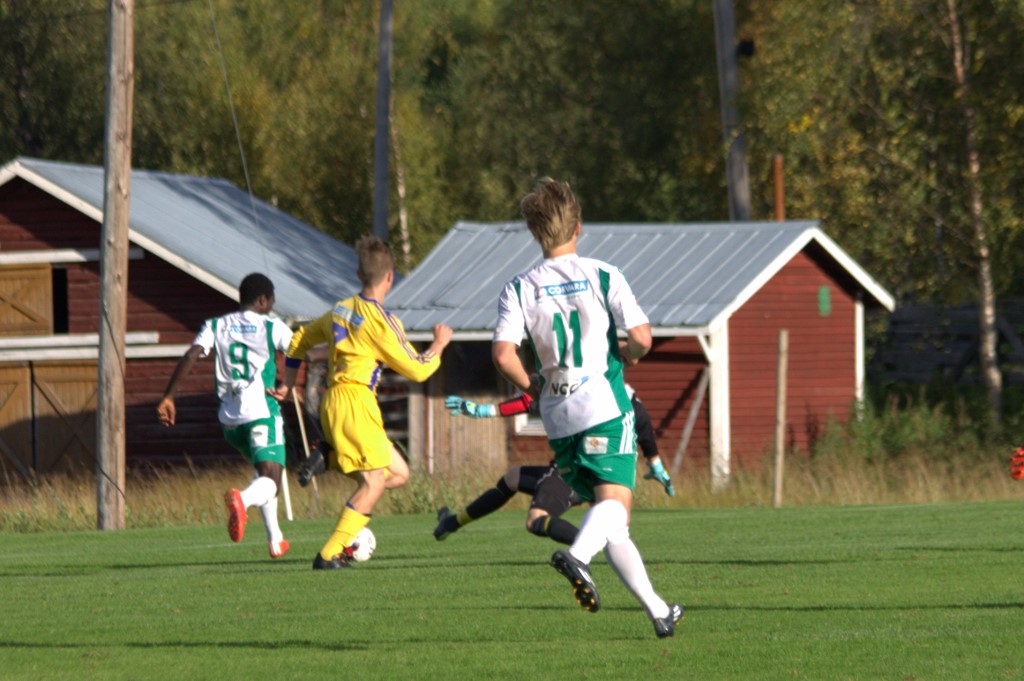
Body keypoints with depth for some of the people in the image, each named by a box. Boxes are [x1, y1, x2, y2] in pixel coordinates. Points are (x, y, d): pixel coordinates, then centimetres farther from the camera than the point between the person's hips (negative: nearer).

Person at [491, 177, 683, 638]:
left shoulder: (518, 290, 3)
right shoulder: (602, 276, -1)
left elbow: (503, 354, -9)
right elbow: (641, 338, -8)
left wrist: (531, 388, 9)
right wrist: (626, 356, 15)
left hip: (558, 418, 3)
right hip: (604, 406, -3)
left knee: (606, 513, 10)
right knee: (614, 500, -14)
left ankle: (657, 610, 11)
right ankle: (577, 556, -45)